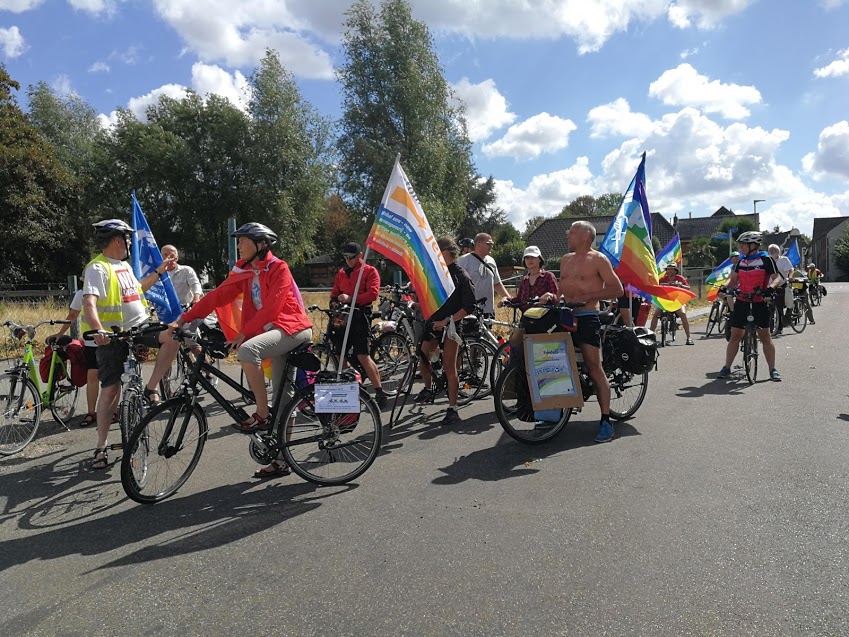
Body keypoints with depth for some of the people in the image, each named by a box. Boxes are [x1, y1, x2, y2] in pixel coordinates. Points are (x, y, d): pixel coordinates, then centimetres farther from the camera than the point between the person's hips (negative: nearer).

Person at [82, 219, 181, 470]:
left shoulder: (124, 265, 14)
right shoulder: (98, 268, -13)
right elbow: (89, 302, -28)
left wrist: (159, 272, 28)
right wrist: (98, 330, -45)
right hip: (112, 337, -7)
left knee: (173, 336, -19)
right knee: (110, 390, -5)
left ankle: (151, 389, -5)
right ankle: (101, 447, 7)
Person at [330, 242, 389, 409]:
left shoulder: (370, 271, 2)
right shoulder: (341, 273, 20)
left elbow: (373, 293, -11)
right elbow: (335, 293, 21)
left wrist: (350, 298, -20)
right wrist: (334, 302, -2)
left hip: (360, 316, -6)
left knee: (363, 356, -12)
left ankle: (380, 393, -5)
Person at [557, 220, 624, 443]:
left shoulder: (598, 259, -2)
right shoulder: (566, 259, 19)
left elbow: (617, 289, -7)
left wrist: (587, 296, -14)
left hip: (587, 318, -7)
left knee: (594, 368, -11)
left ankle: (606, 421, -6)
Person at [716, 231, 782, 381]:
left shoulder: (766, 259, -5)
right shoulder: (741, 261, 12)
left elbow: (777, 277, -10)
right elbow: (733, 278, 12)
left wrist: (770, 288, -30)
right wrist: (725, 286, -8)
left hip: (760, 303, -5)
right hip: (741, 302, 5)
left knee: (765, 337, 1)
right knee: (735, 335, 5)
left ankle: (773, 370, 10)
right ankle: (726, 368, 10)